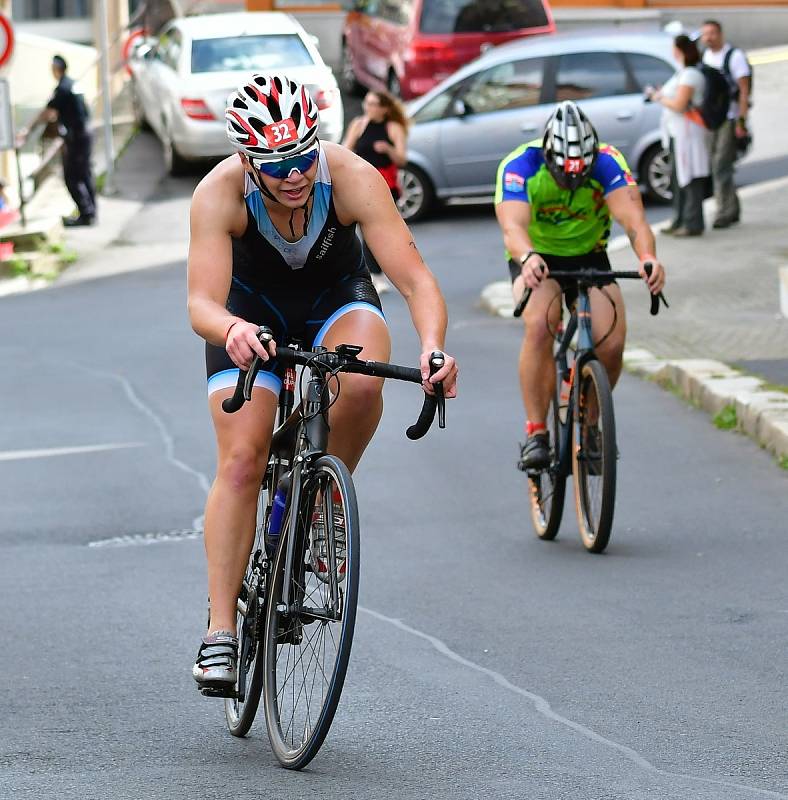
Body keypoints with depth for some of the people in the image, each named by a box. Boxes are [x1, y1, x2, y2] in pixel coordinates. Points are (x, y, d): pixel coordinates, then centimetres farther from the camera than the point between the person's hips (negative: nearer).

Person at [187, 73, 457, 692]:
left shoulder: (352, 177, -32)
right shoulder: (220, 194, -31)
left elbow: (415, 278, -36)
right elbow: (202, 302, -39)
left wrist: (433, 346, -55)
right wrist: (230, 330, -62)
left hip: (337, 300, 0)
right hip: (253, 310, 0)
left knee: (362, 386, -34)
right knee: (241, 459, -16)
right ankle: (221, 632, -12)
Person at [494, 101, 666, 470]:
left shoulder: (607, 163, -23)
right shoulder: (520, 165, -27)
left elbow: (633, 217, -36)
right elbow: (513, 224, -41)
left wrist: (647, 257, -57)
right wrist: (527, 258, -64)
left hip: (589, 257, 2)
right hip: (537, 259, -2)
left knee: (612, 342, -19)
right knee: (540, 325, -32)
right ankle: (535, 432, -25)